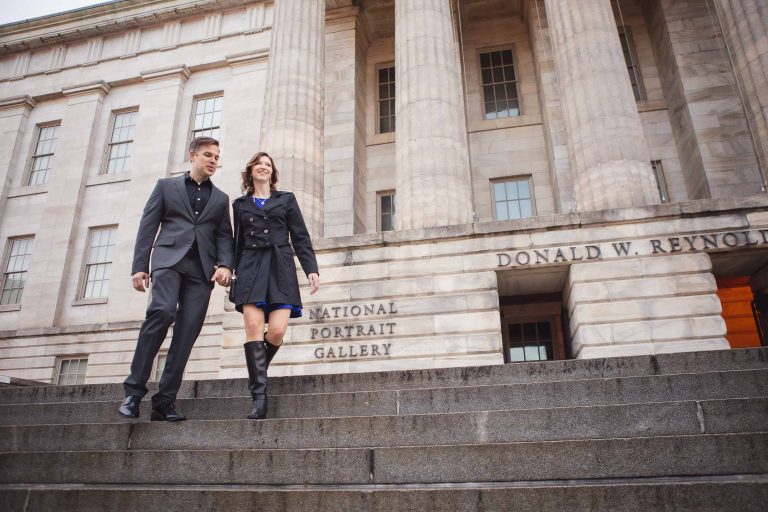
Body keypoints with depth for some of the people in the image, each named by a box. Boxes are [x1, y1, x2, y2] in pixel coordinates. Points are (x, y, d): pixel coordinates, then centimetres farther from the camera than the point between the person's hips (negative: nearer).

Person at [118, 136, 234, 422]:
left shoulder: (221, 199, 22)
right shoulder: (167, 186, 16)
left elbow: (224, 237, 13)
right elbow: (148, 227, 9)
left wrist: (226, 265, -6)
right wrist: (139, 266, -1)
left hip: (201, 268, 3)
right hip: (169, 258, -2)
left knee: (187, 333, -5)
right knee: (162, 311, -27)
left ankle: (164, 403, 1)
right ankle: (134, 389, -16)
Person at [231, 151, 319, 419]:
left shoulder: (286, 199, 16)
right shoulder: (240, 204, 19)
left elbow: (301, 238, 9)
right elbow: (238, 243, 20)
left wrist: (311, 269, -3)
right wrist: (233, 275, 14)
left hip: (280, 268, 0)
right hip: (250, 267, 1)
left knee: (277, 331, -14)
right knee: (254, 328, -15)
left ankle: (257, 371, 17)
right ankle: (259, 397, -12)